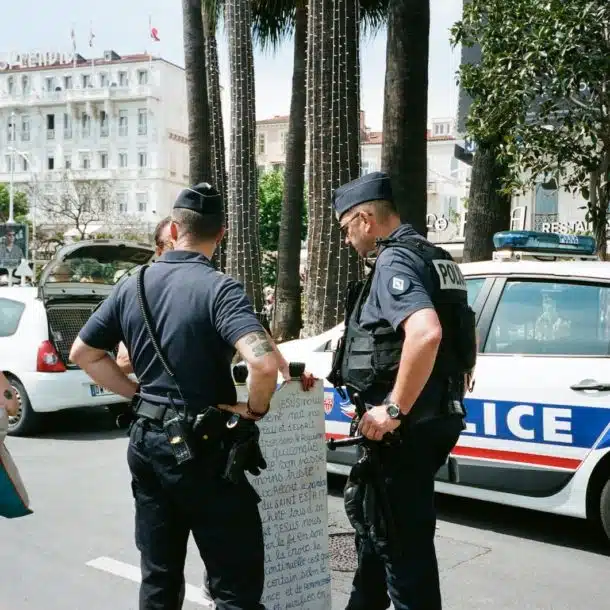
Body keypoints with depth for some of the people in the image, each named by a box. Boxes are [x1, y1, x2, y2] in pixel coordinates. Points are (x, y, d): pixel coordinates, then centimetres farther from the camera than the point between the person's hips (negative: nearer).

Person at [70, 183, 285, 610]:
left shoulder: (133, 286, 5)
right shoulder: (217, 288, -15)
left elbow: (83, 353, 14)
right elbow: (264, 363, -29)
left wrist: (137, 394, 12)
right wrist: (254, 410, -11)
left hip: (147, 441, 7)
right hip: (203, 449, -7)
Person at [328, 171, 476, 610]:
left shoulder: (395, 260, -16)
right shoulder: (434, 257, 15)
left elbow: (426, 333, -34)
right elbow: (461, 339, 24)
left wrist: (394, 409, -26)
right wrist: (450, 396, 27)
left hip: (405, 427, -10)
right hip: (435, 417, 10)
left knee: (403, 540, 1)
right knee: (377, 524, 24)